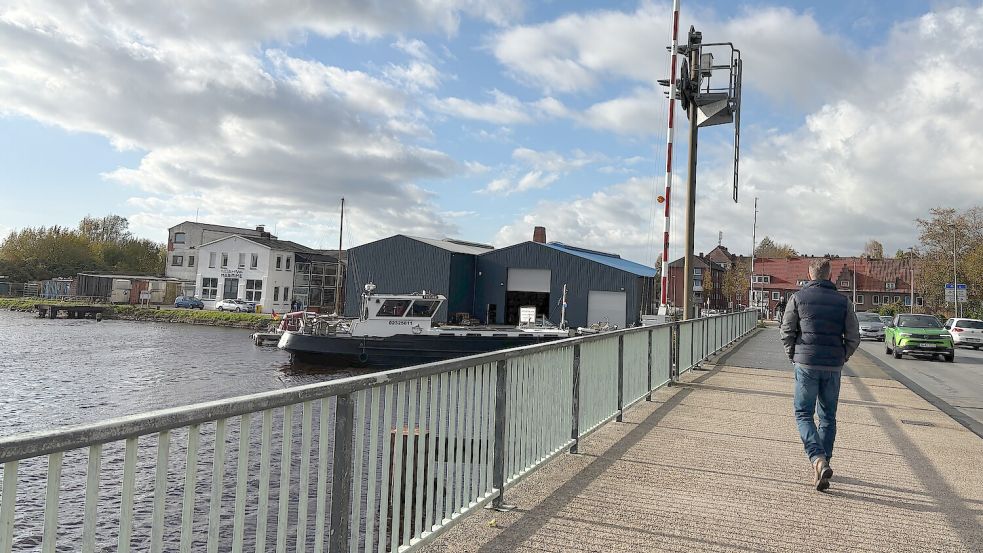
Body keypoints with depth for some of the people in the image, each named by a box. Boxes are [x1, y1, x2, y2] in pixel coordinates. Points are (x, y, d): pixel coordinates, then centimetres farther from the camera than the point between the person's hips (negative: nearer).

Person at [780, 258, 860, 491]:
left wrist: (794, 356, 12)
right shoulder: (843, 301, 5)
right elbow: (854, 337, 4)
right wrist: (842, 358, 18)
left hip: (806, 364, -2)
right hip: (833, 367, 3)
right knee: (828, 417, 15)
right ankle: (824, 462, 18)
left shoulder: (798, 298, -1)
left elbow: (786, 332, -2)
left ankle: (818, 460, -16)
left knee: (803, 414, 3)